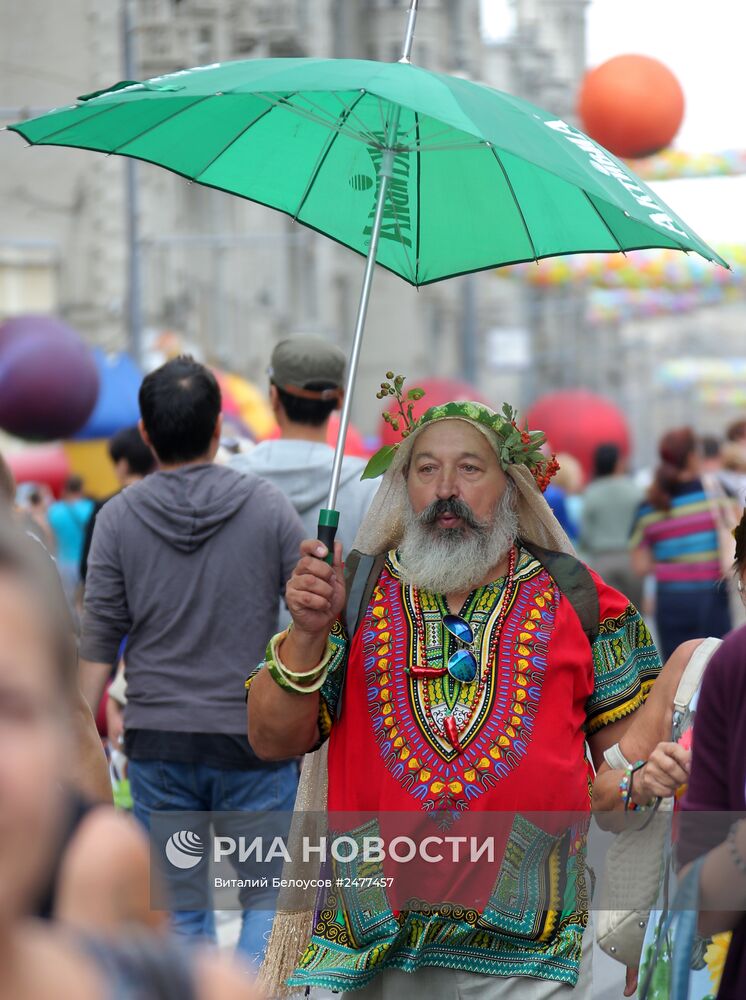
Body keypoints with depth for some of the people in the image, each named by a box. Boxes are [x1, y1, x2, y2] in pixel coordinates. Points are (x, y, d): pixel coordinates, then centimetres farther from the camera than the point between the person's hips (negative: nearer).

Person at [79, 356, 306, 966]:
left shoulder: (118, 518, -3)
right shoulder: (269, 508, -5)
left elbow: (99, 644, -2)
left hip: (158, 743, 1)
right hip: (253, 738, -1)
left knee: (179, 909, 10)